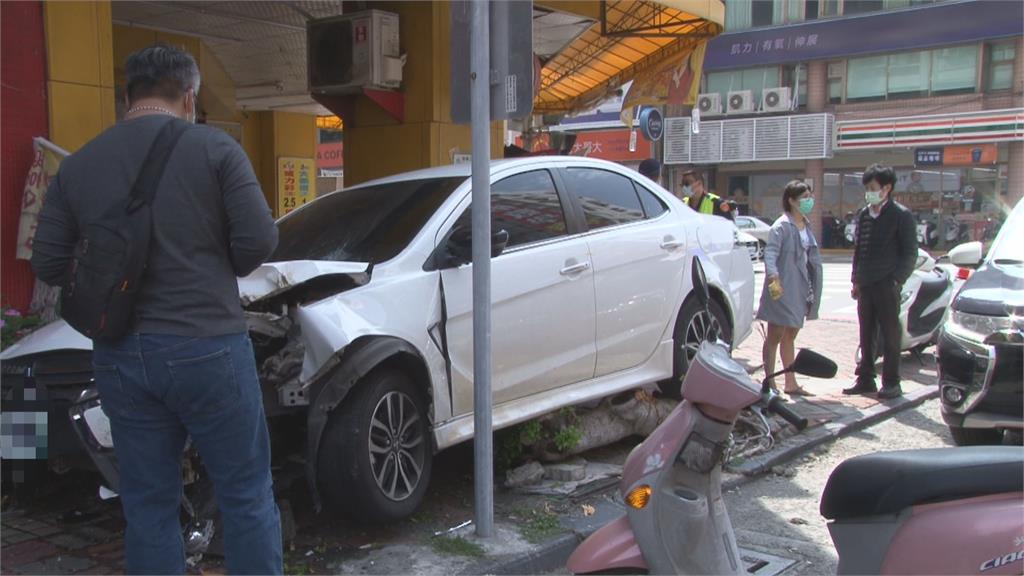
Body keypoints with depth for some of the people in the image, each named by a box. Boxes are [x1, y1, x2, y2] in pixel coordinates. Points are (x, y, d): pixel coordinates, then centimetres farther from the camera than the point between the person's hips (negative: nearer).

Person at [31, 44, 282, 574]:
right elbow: (259, 240, -10)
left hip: (120, 356, 4)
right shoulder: (214, 149, -4)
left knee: (148, 507, 13)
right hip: (206, 347, -4)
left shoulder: (76, 166, 7)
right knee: (246, 496, 9)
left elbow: (48, 265, 6)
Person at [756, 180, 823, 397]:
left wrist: (812, 290, 16)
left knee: (789, 337, 16)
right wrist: (773, 278, -41)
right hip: (783, 289, -9)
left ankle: (791, 383, 24)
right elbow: (770, 253, -25)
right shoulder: (781, 227, -13)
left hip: (799, 290, 9)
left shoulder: (806, 226, 13)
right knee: (775, 336, -2)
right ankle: (770, 383, 3)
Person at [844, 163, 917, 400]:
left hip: (887, 285, -6)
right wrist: (856, 280, 13)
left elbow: (910, 253, -5)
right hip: (865, 286, 6)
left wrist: (897, 280, -13)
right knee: (866, 336, 10)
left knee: (890, 336, 0)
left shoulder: (901, 215, -4)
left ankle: (891, 383, 7)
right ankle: (866, 379, 18)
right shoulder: (863, 214, 14)